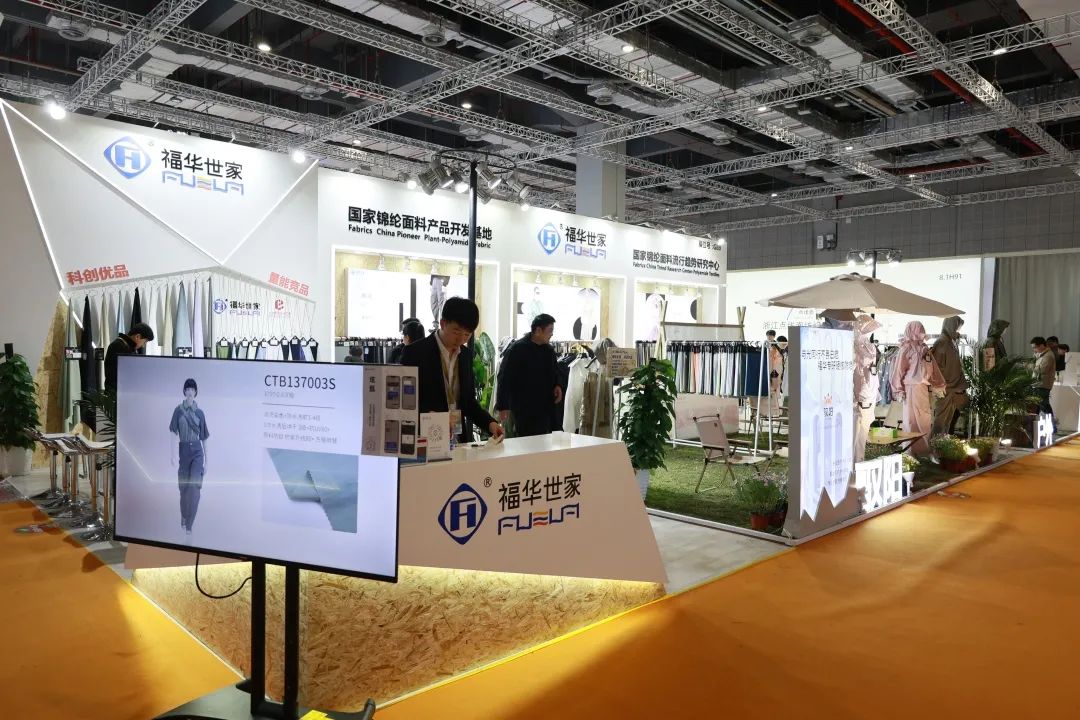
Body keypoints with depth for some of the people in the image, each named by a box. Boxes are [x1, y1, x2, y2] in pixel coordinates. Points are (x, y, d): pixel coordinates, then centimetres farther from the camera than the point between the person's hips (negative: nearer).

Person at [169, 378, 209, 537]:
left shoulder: (200, 412, 6)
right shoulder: (178, 410, 4)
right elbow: (174, 433, -3)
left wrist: (206, 461, 9)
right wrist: (173, 453, -17)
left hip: (197, 451, 0)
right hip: (183, 450, 0)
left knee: (194, 486, -14)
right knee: (184, 487, 9)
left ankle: (189, 525, -11)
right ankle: (183, 518, 33)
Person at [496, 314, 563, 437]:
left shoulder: (549, 350, 9)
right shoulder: (518, 349, -10)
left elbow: (554, 373, 25)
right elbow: (504, 378, -11)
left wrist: (556, 385, 3)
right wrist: (502, 406, -14)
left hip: (545, 407, 6)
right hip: (523, 408, -6)